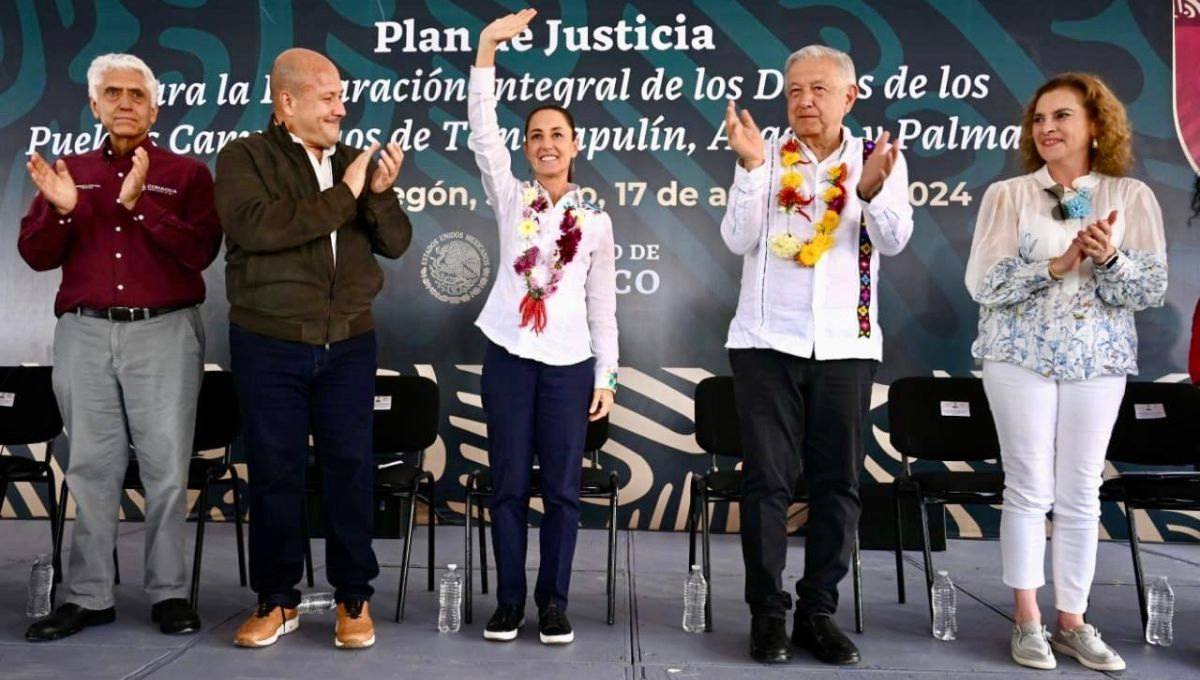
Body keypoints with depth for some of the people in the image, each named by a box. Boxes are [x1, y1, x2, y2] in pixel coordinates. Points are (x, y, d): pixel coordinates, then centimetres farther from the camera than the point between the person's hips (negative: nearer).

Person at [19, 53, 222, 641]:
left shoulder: (186, 173, 5)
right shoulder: (69, 172, 14)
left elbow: (200, 252, -9)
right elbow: (36, 256, 8)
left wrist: (140, 204, -18)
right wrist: (59, 209, -10)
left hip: (164, 332, -2)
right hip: (84, 334, 3)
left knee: (166, 466, 0)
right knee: (91, 466, 6)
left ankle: (168, 593, 9)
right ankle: (88, 597, 14)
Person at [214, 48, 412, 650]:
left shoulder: (353, 161, 10)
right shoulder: (244, 158, -2)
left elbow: (395, 243, 6)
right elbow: (255, 226, -21)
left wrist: (380, 193, -13)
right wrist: (341, 196, -17)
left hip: (349, 343, 3)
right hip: (269, 345, -2)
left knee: (350, 468, 4)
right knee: (274, 470, 7)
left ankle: (354, 598, 17)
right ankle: (277, 599, 21)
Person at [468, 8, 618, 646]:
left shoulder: (595, 220, 7)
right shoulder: (509, 198, 6)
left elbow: (602, 305, 7)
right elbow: (481, 127, -6)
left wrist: (606, 376, 2)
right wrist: (488, 44, -14)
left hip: (570, 362, 0)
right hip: (509, 354, 0)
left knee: (562, 487, 4)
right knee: (509, 482, 4)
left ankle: (553, 601, 15)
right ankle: (509, 599, 16)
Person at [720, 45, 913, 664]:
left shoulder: (879, 158, 4)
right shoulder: (767, 155, 2)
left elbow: (894, 241, -9)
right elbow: (738, 240, -7)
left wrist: (873, 190, -28)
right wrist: (750, 167, -17)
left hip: (845, 344, 1)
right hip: (767, 341, -1)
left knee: (838, 483, 6)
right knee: (768, 480, 0)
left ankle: (819, 610, 18)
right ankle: (767, 611, 11)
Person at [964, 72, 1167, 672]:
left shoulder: (1132, 196, 4)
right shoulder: (1007, 195, 0)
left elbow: (1151, 291, 0)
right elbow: (982, 284, -8)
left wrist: (1109, 259, -19)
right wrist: (1055, 265, -19)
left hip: (1098, 361, 2)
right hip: (1020, 356, -1)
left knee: (1081, 493, 6)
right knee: (1030, 488, 0)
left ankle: (1072, 621, 17)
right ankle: (1027, 619, 11)